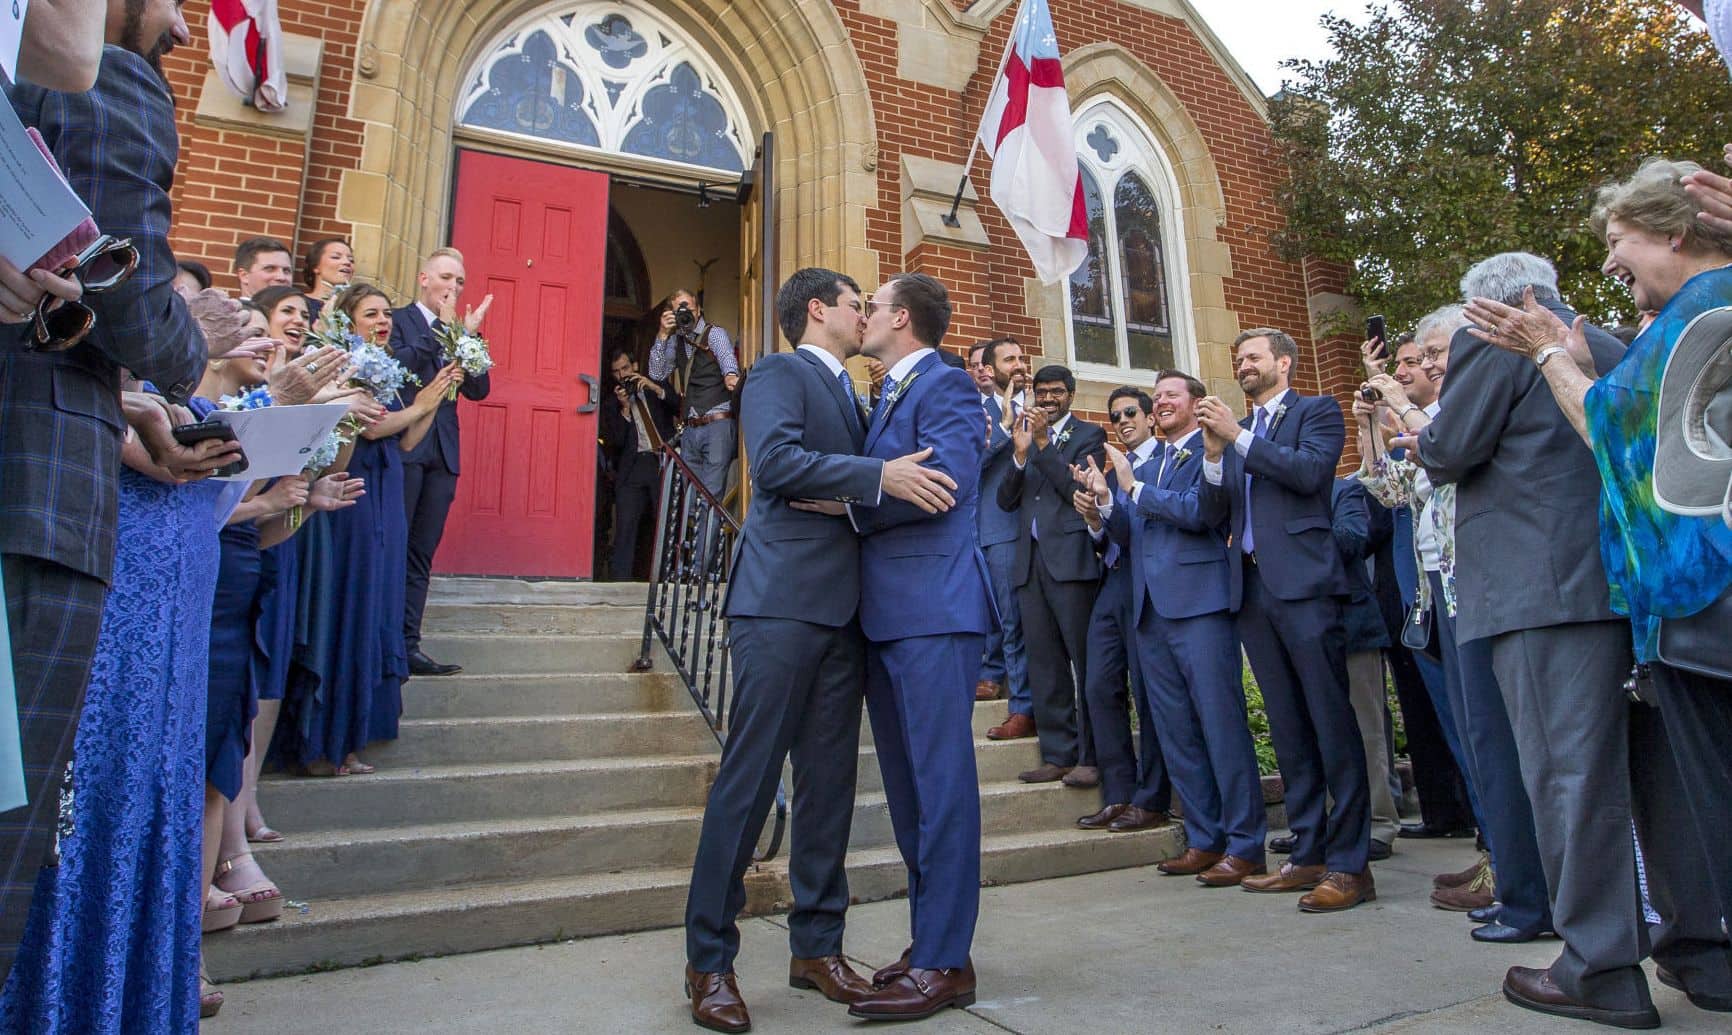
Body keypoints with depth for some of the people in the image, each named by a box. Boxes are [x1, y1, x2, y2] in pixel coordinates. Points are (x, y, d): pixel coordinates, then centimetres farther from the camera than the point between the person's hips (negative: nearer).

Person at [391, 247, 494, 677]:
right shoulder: (397, 319, 4)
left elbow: (478, 389, 7)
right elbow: (398, 364, -16)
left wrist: (469, 334, -3)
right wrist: (444, 326, -12)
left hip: (443, 453, 5)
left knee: (421, 554, 5)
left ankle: (407, 646, 7)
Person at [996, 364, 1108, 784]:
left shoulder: (1088, 434, 6)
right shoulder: (1023, 434, 20)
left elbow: (1079, 489, -9)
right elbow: (1006, 500, 10)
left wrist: (1043, 442, -10)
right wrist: (1020, 452, -3)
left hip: (1071, 557, -5)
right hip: (1030, 560, 5)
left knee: (1086, 660, -2)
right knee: (1044, 665, 6)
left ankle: (1092, 757, 5)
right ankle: (1058, 754, 13)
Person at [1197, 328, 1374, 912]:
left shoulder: (1318, 411, 6)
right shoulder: (1236, 427, 21)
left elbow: (1310, 471, -13)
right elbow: (1216, 505, 11)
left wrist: (1238, 437, -12)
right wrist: (1214, 449, -4)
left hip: (1303, 583, -6)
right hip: (1252, 587, 6)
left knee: (1332, 723, -5)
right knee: (1288, 730, 9)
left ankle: (1350, 863, 2)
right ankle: (1307, 855, 17)